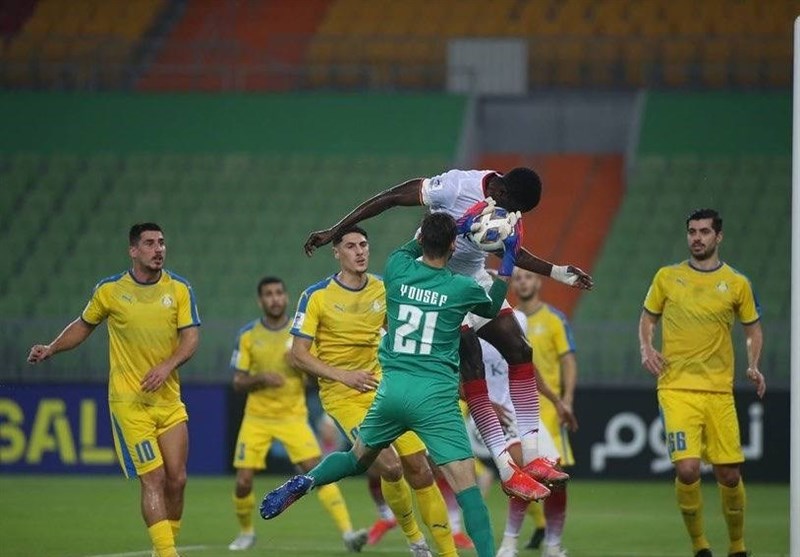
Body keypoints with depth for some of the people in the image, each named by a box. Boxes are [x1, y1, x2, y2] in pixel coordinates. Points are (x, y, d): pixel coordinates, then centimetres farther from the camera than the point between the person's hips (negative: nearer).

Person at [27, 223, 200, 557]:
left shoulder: (179, 289, 4)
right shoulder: (109, 290, 0)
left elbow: (191, 338, -1)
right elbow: (84, 325, 17)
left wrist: (167, 366, -17)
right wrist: (51, 349, 6)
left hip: (168, 399, 3)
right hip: (128, 401, -3)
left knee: (176, 479, 0)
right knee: (153, 479, -13)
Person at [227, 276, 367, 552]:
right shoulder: (247, 335, -2)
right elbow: (238, 382, 0)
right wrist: (261, 379, -20)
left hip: (293, 416, -1)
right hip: (257, 418, 1)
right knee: (243, 482, -4)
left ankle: (347, 532, -23)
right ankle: (246, 532, 24)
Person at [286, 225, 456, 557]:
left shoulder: (384, 289, 3)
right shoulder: (316, 296, -9)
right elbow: (299, 354, -10)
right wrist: (344, 376, -21)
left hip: (383, 388, 4)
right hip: (342, 395, -4)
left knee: (420, 470, -4)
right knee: (390, 466, -20)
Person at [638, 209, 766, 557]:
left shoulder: (737, 284, 5)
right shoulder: (667, 277, 5)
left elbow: (753, 329, 15)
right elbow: (648, 318, 17)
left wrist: (754, 365, -2)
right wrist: (646, 349, -3)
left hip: (719, 391, 1)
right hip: (677, 388, -1)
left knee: (729, 475, 1)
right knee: (687, 469, -17)